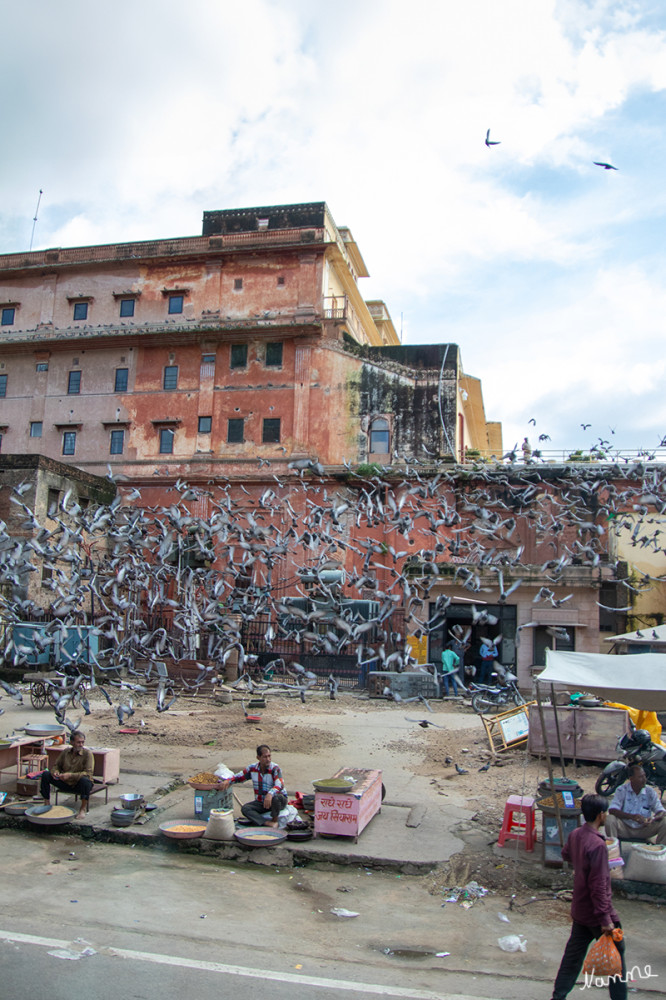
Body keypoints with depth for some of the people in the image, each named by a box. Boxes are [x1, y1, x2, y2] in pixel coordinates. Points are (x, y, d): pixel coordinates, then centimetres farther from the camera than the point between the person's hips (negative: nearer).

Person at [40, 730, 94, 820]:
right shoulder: (66, 752, 0)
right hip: (66, 783, 5)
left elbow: (88, 773, -23)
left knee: (85, 780, -40)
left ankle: (83, 809, -21)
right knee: (45, 774, -9)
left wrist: (70, 775, -32)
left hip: (79, 785, -5)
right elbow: (57, 765, 12)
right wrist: (55, 772, -13)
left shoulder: (87, 753, -15)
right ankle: (47, 803, 3)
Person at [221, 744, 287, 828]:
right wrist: (228, 781, -14)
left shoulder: (275, 769, -18)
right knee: (245, 808, -20)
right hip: (260, 802, 5)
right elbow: (238, 776, 9)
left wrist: (270, 794, -55)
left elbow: (280, 785, -34)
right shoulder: (253, 768, -2)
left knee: (276, 798, -39)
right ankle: (267, 823, -35)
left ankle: (274, 821, -13)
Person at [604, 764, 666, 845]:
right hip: (625, 828, -2)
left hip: (644, 829, 2)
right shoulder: (622, 790, -9)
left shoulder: (650, 791, -2)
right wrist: (632, 816, -34)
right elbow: (612, 810, -19)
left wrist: (653, 819, -29)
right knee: (610, 819, -30)